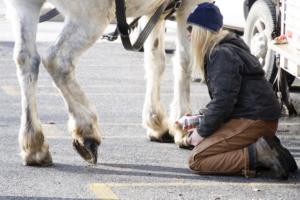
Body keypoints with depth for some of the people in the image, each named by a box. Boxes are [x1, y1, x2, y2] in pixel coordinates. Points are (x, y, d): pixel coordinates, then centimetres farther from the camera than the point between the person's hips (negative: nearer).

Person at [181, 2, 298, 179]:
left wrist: (202, 132, -10)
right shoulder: (223, 50, 19)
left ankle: (257, 155, -18)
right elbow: (221, 98, 25)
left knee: (197, 160, -13)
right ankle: (264, 151, 5)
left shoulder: (222, 55, -15)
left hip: (253, 122, -10)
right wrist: (202, 124, 15)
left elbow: (222, 102, -20)